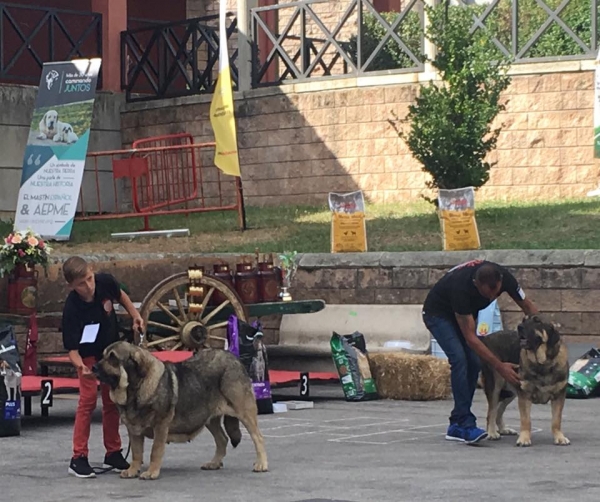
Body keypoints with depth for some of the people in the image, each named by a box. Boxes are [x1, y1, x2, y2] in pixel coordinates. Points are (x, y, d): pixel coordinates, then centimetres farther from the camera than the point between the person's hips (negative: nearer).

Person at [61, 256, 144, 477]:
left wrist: (135, 316, -2)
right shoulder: (71, 309, -34)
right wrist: (81, 367, -51)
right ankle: (79, 458, -12)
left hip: (112, 350, 5)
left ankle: (113, 453, 19)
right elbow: (72, 349, -33)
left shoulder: (105, 282, -23)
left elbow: (120, 295, 4)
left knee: (113, 401, 9)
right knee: (88, 400, -14)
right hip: (88, 355, -5)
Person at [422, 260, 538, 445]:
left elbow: (527, 306, -9)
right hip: (438, 313, -6)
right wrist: (500, 366, -37)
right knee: (459, 358, -26)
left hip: (464, 313, 6)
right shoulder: (461, 286, -41)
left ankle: (457, 426, 3)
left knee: (473, 363, -6)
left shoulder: (504, 277, -26)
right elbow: (470, 338, -36)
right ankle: (466, 424, -28)